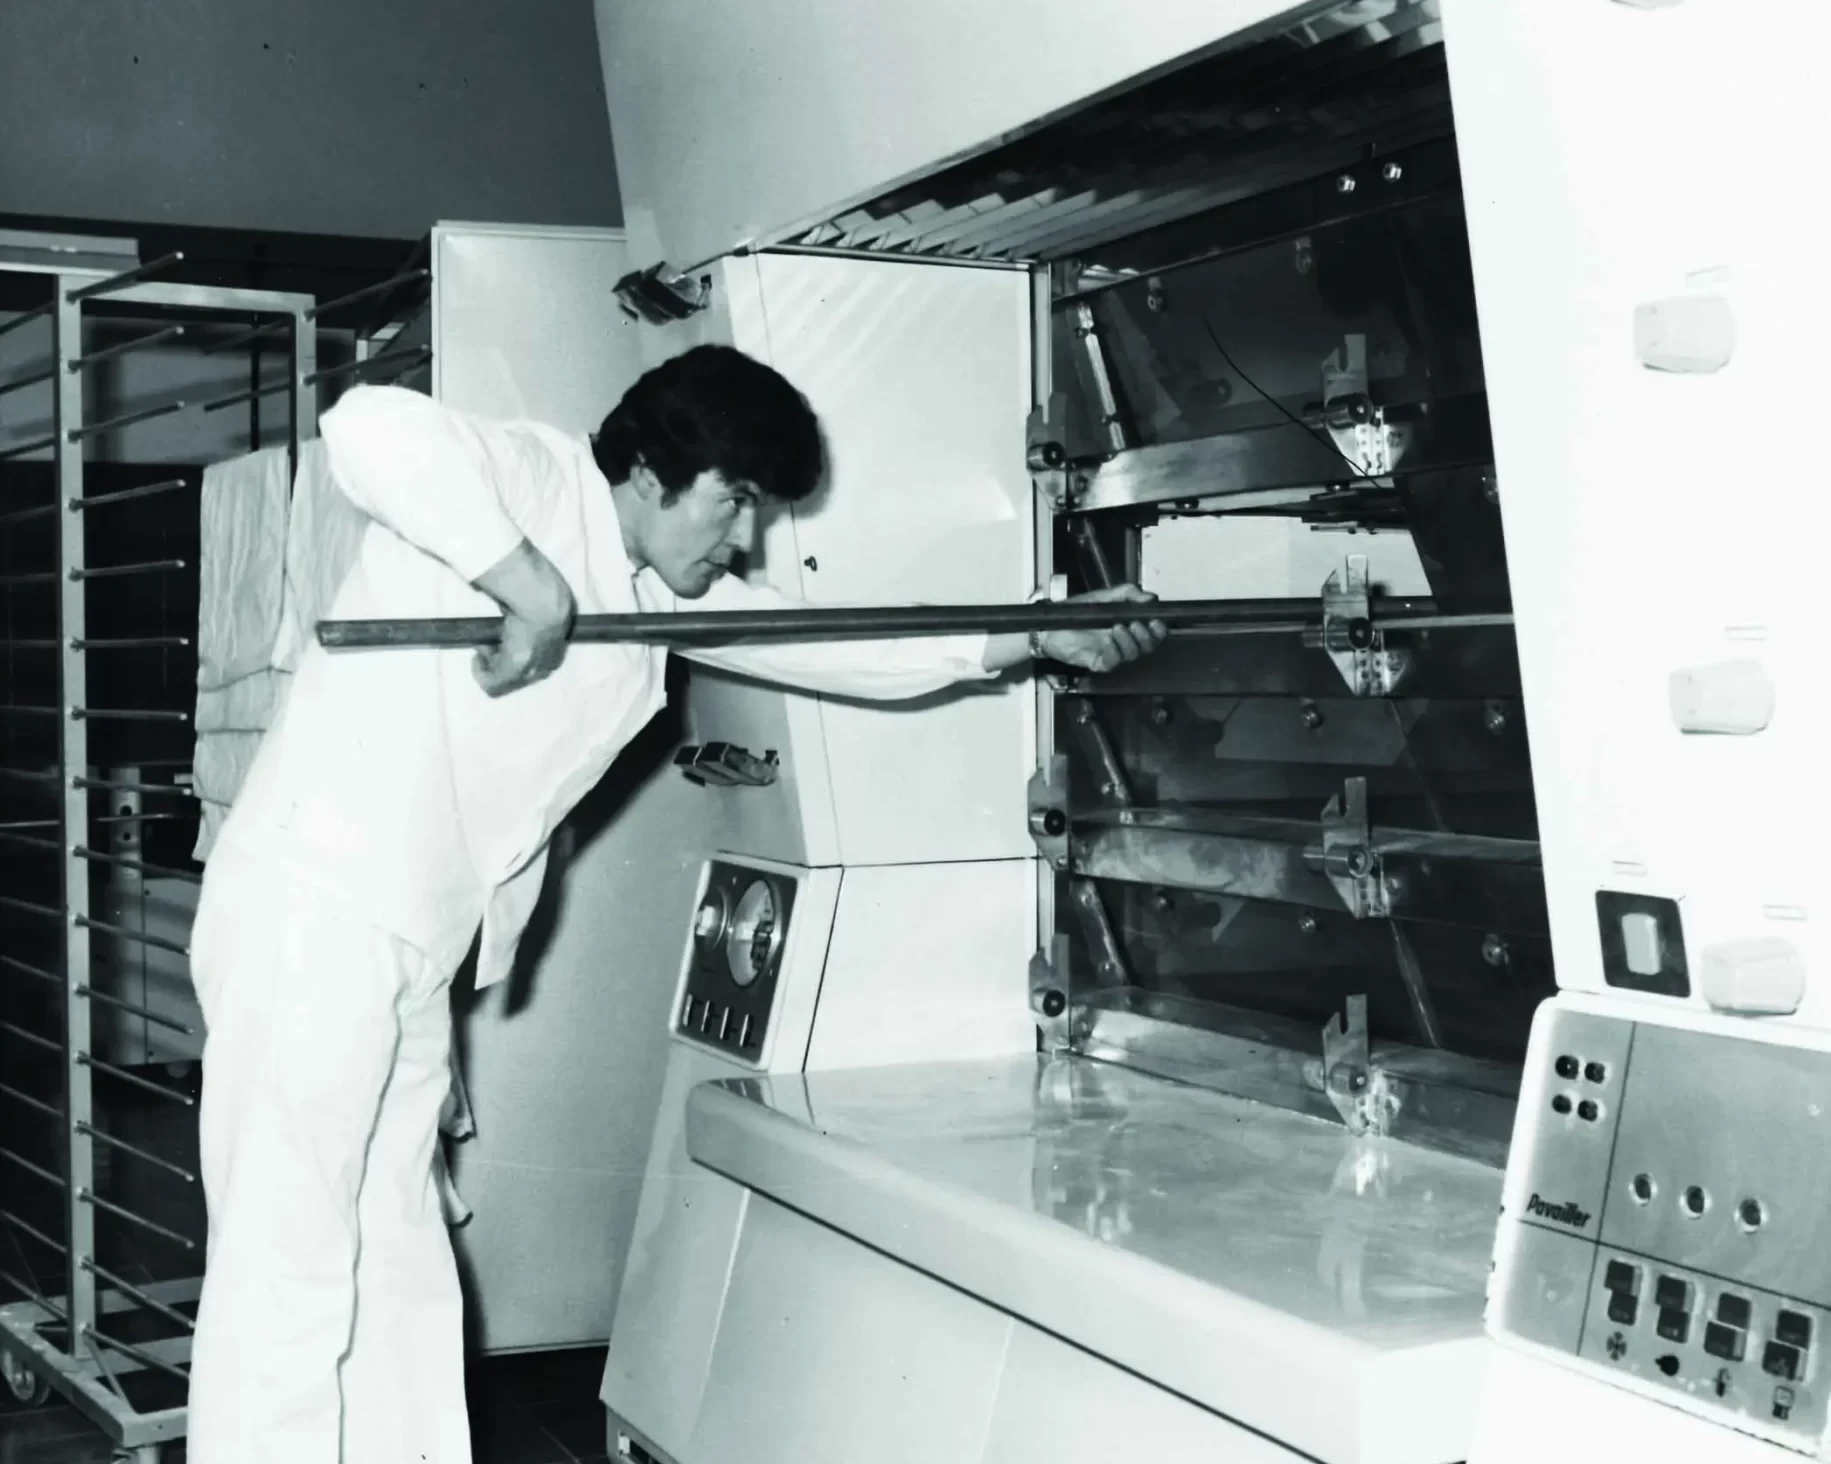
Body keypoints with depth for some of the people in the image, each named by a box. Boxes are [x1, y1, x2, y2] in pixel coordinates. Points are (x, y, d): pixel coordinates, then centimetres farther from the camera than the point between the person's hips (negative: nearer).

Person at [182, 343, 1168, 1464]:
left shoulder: (662, 592, 14)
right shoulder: (534, 478, -11)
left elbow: (837, 646, 18)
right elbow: (373, 428, -31)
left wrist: (1038, 639, 14)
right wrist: (528, 584, -28)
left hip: (410, 950, 9)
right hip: (311, 915, -9)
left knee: (402, 1279, 12)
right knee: (290, 1285, -7)